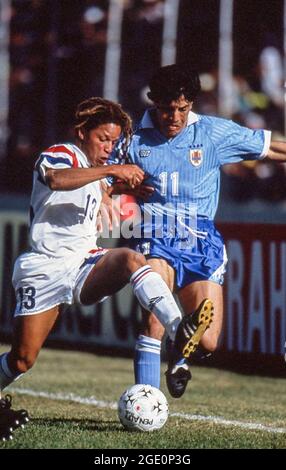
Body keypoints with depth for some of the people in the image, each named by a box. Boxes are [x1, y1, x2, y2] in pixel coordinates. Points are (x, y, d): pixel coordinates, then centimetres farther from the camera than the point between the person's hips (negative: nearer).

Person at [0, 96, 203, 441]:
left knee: (131, 259, -28)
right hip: (45, 268, -5)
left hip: (85, 264, 5)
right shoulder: (60, 155, -6)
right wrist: (111, 170, -37)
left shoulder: (98, 174, 19)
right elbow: (55, 180, -31)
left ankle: (180, 332, -45)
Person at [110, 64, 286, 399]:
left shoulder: (215, 133, 2)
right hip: (155, 240, -1)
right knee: (154, 319, -27)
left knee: (207, 342, -5)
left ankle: (179, 353, 32)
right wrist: (125, 185, -9)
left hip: (202, 242, 1)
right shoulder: (134, 138, 3)